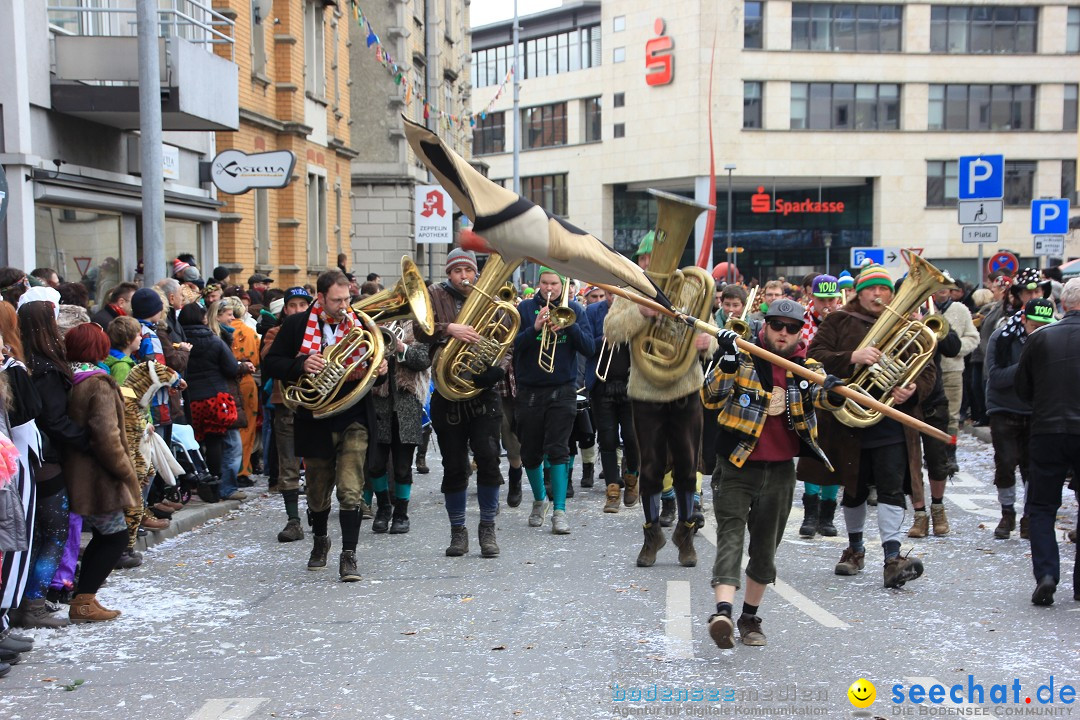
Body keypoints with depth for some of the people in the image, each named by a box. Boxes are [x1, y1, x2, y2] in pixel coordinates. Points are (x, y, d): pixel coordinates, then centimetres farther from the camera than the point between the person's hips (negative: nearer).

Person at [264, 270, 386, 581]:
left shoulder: (360, 324, 4)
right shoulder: (297, 325, 0)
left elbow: (371, 366, 15)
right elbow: (271, 363, 0)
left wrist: (379, 369, -9)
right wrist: (301, 365, -18)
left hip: (353, 419, 0)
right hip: (315, 422, 1)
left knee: (350, 490, -12)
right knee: (318, 493, 15)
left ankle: (348, 555, -6)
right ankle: (320, 540, 41)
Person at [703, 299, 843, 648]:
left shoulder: (807, 368, 5)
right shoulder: (742, 358, -5)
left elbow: (819, 395, -15)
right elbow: (711, 398, -16)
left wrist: (833, 392, -38)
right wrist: (728, 363, -31)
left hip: (780, 470, 4)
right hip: (737, 466, -3)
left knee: (766, 546, 12)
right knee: (730, 534, -14)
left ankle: (750, 616, 27)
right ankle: (722, 611, -27)